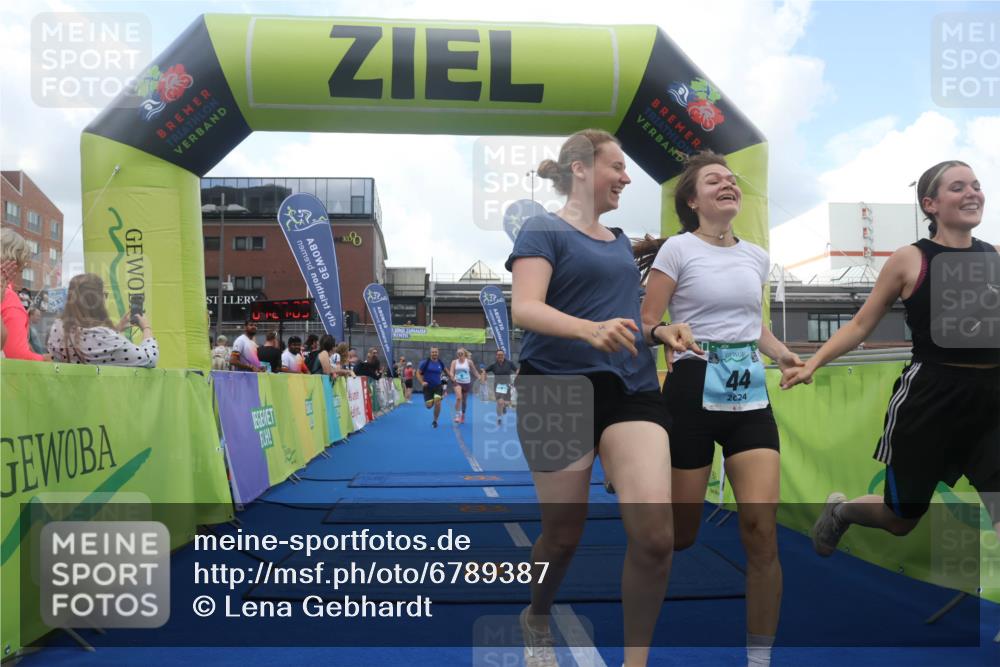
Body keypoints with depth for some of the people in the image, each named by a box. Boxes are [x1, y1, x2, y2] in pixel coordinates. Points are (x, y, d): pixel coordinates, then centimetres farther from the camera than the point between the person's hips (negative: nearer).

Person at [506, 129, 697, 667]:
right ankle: (537, 620, 39)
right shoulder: (543, 230, -1)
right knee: (564, 534, 7)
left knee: (655, 533, -11)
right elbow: (524, 309, -16)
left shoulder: (621, 242, 20)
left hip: (631, 390, 5)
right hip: (561, 390, -5)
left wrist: (659, 332, 8)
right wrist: (590, 329, -33)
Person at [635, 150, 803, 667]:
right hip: (692, 391, -4)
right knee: (679, 535, 6)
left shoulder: (757, 256, 13)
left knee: (761, 530, -9)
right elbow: (646, 325, -7)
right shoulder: (677, 248, -4)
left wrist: (784, 354, 9)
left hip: (749, 393, 4)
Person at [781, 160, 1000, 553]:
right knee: (901, 520, 12)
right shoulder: (910, 260, -6)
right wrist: (811, 365, -13)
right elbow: (861, 326, -4)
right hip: (929, 396, -3)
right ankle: (839, 510, 45)